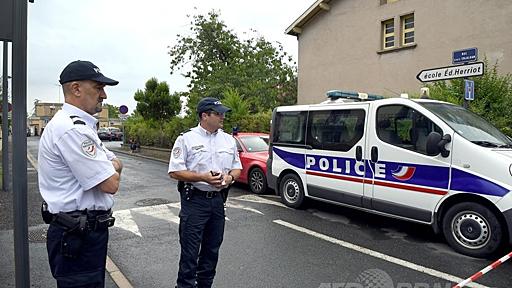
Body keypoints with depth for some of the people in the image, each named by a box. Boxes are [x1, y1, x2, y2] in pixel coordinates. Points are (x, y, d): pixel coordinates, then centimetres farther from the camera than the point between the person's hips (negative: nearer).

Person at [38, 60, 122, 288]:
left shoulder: (80, 125, 13)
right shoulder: (71, 129, -23)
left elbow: (117, 164, 13)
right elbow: (111, 184, -24)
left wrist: (108, 166, -9)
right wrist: (111, 169, -2)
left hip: (87, 229, 10)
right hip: (77, 236, -10)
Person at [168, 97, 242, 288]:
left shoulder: (228, 140, 9)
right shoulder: (186, 139, -6)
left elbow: (237, 168, 15)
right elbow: (174, 172, -9)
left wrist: (229, 177, -8)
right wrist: (203, 177, -20)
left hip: (218, 201, 5)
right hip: (194, 201, -5)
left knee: (212, 249, 16)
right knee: (190, 251, 0)